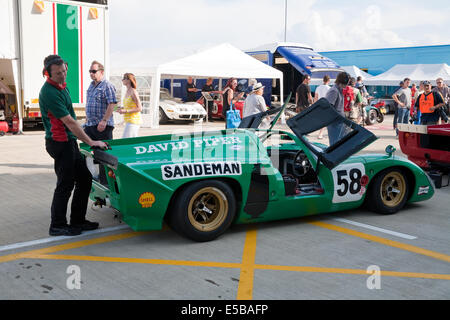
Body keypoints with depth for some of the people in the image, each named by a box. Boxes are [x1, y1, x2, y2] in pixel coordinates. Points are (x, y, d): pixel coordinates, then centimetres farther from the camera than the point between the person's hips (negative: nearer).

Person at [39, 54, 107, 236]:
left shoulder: (62, 85, 11)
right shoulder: (49, 92, -19)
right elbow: (69, 122, -21)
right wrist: (91, 142, -19)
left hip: (69, 141, 10)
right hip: (60, 144, -10)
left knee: (85, 179, 12)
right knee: (65, 184, -3)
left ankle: (77, 221, 22)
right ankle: (57, 226, 10)